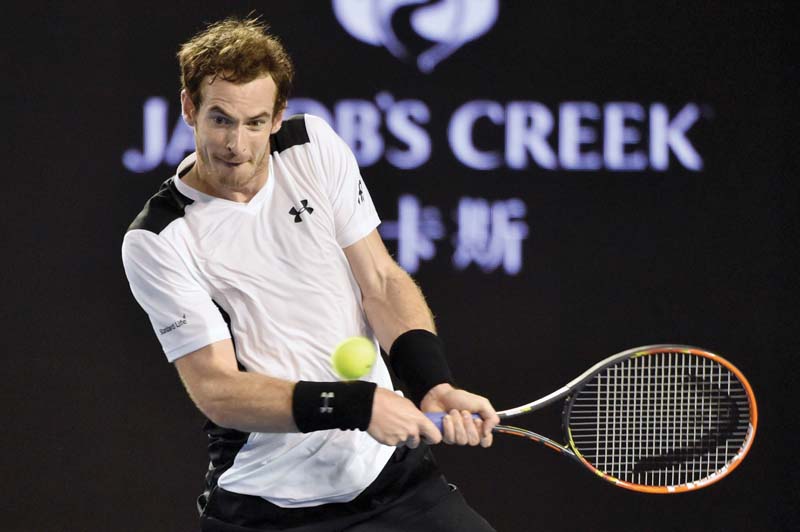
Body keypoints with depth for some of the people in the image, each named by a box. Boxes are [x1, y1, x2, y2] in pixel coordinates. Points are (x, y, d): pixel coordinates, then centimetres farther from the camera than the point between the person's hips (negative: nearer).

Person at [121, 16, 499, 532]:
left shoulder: (315, 146, 0)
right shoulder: (155, 242, -12)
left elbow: (383, 282, 2)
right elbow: (218, 391, -17)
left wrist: (434, 386, -15)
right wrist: (358, 405, -27)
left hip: (392, 467, 4)